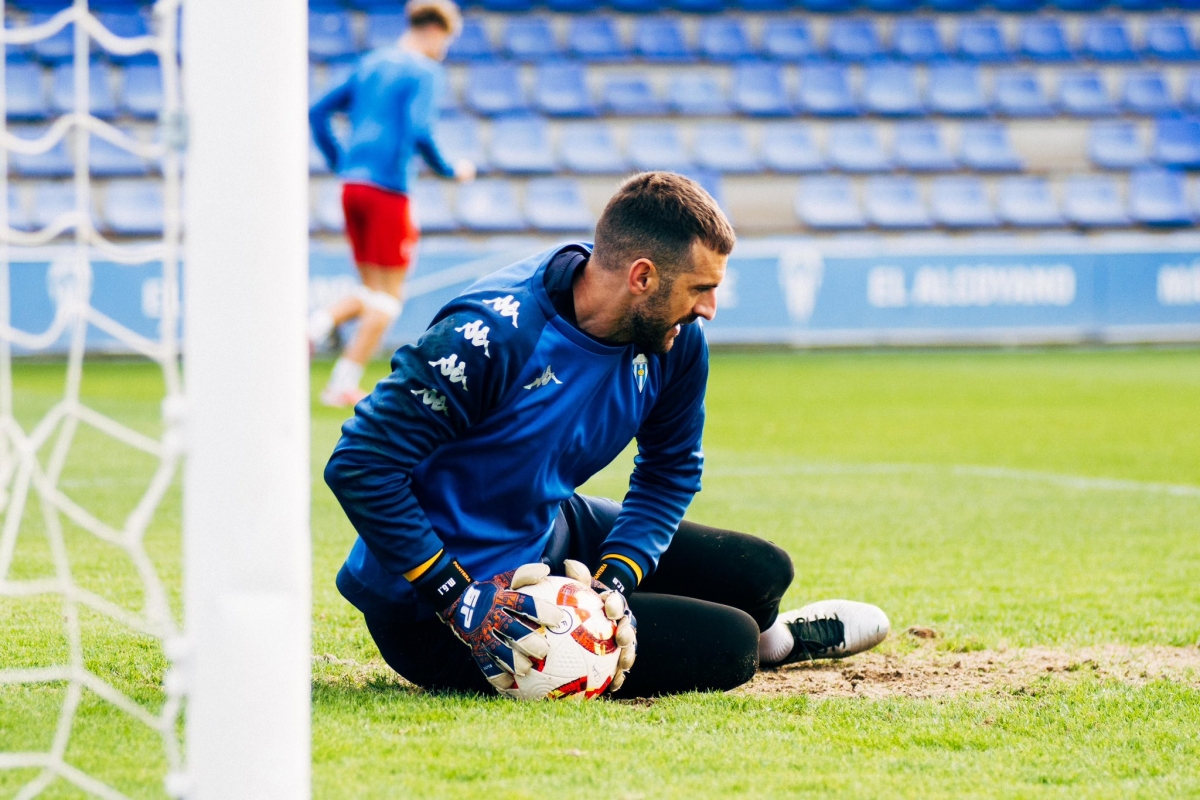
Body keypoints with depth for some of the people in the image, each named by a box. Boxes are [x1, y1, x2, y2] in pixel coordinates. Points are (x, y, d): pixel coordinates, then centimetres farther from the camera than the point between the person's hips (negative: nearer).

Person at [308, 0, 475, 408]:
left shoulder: (370, 64, 17)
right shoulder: (424, 73, -6)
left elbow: (318, 112, 17)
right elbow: (418, 132, -20)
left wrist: (339, 162, 22)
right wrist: (450, 170, -5)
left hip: (352, 186, 7)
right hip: (388, 190, -7)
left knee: (374, 291, 18)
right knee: (389, 296, 1)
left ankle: (318, 323, -8)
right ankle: (344, 385, -4)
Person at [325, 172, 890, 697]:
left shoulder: (677, 342, -6)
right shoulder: (496, 333, -29)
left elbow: (670, 475, 7)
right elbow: (361, 466, -29)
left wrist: (614, 581, -12)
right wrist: (458, 599, -31)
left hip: (552, 537, 8)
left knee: (760, 571, 8)